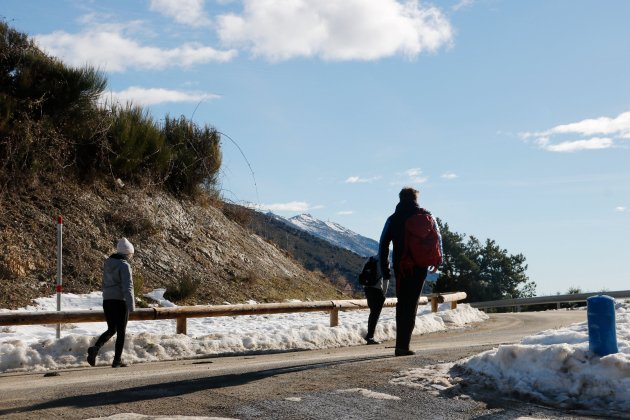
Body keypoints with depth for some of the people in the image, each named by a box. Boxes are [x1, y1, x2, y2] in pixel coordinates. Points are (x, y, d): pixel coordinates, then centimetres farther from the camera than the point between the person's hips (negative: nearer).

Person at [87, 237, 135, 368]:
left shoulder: (107, 263, 10)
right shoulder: (124, 266, -13)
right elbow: (127, 287, -19)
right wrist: (131, 306, -20)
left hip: (107, 301, 7)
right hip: (120, 302, -7)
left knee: (111, 329, 18)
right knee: (121, 332, 6)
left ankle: (95, 348, -6)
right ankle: (117, 361, 9)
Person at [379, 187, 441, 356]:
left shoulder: (393, 219, 7)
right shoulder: (426, 216, 4)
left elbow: (383, 245, 2)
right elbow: (437, 239, 6)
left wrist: (384, 269, 6)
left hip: (401, 267, 1)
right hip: (419, 267, -1)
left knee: (402, 303, 14)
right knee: (411, 304, 0)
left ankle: (401, 344, 13)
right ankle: (403, 345, -8)